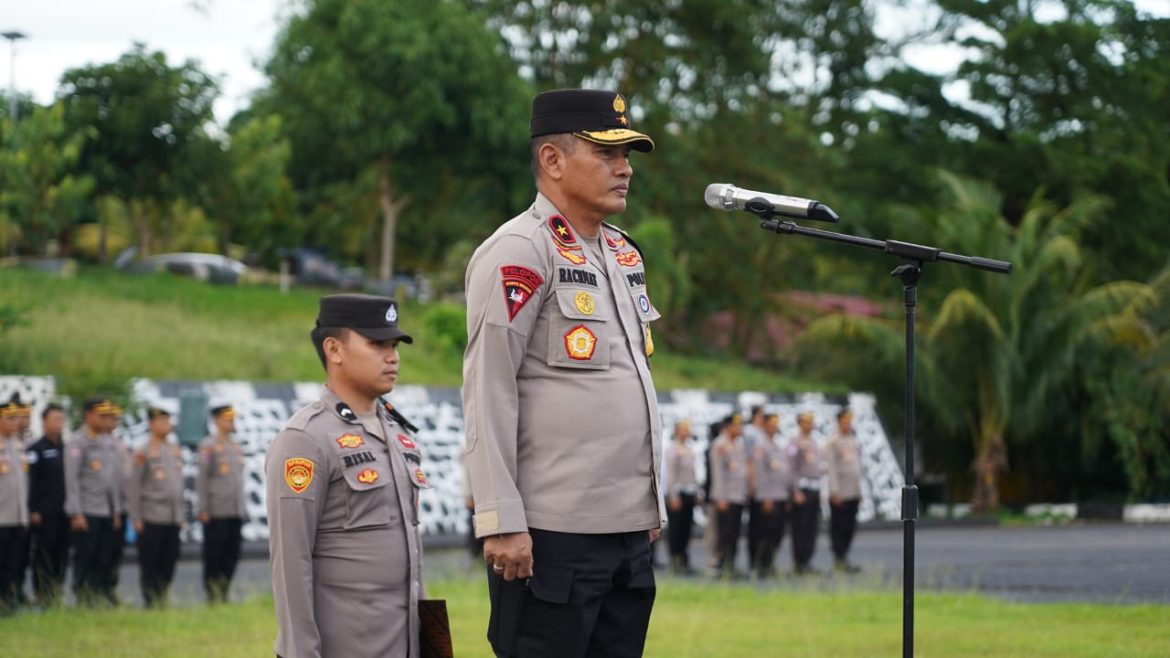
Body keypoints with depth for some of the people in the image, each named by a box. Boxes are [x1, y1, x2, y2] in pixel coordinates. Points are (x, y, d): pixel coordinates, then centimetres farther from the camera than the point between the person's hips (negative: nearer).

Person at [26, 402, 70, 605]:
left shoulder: (66, 449, 15)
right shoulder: (36, 450, -2)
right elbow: (31, 482, -8)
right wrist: (33, 511, -14)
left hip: (64, 512, 5)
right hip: (44, 513, -5)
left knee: (61, 557, 6)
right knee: (44, 557, -4)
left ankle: (57, 595, 13)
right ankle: (44, 596, -2)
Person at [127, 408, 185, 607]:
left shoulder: (175, 451, 14)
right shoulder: (144, 452, -5)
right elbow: (133, 487, -6)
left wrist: (181, 515, 16)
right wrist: (136, 518, -10)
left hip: (173, 518, 6)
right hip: (152, 519, -6)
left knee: (169, 562, 6)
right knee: (149, 566, -1)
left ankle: (162, 600, 13)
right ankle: (150, 603, 4)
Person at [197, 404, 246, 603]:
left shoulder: (237, 448, 15)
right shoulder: (209, 446, -5)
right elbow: (202, 478, -8)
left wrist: (242, 508, 17)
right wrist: (203, 509, -11)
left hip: (235, 512, 6)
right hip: (216, 513, -6)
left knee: (232, 556, 6)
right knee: (213, 557, -1)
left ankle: (223, 594, 14)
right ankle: (212, 596, 5)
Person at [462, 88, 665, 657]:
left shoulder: (622, 253, 17)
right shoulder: (519, 252, -9)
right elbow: (487, 391, -14)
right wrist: (502, 522, -19)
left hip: (631, 529, 8)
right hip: (552, 534, -8)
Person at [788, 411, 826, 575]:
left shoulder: (814, 443, 16)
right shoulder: (795, 443, -7)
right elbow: (791, 468, -12)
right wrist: (797, 491, -16)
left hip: (815, 488, 8)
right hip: (802, 488, -8)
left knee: (812, 527, 8)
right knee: (800, 528, -6)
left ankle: (807, 561, 14)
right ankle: (799, 563, -3)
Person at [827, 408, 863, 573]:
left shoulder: (854, 441, 15)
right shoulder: (833, 442, -5)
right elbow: (831, 467, -10)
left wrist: (860, 490, 14)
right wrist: (835, 491, -15)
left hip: (854, 493, 7)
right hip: (840, 492, -7)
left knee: (850, 527, 7)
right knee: (839, 526, -5)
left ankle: (842, 558, 13)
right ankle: (840, 558, -3)